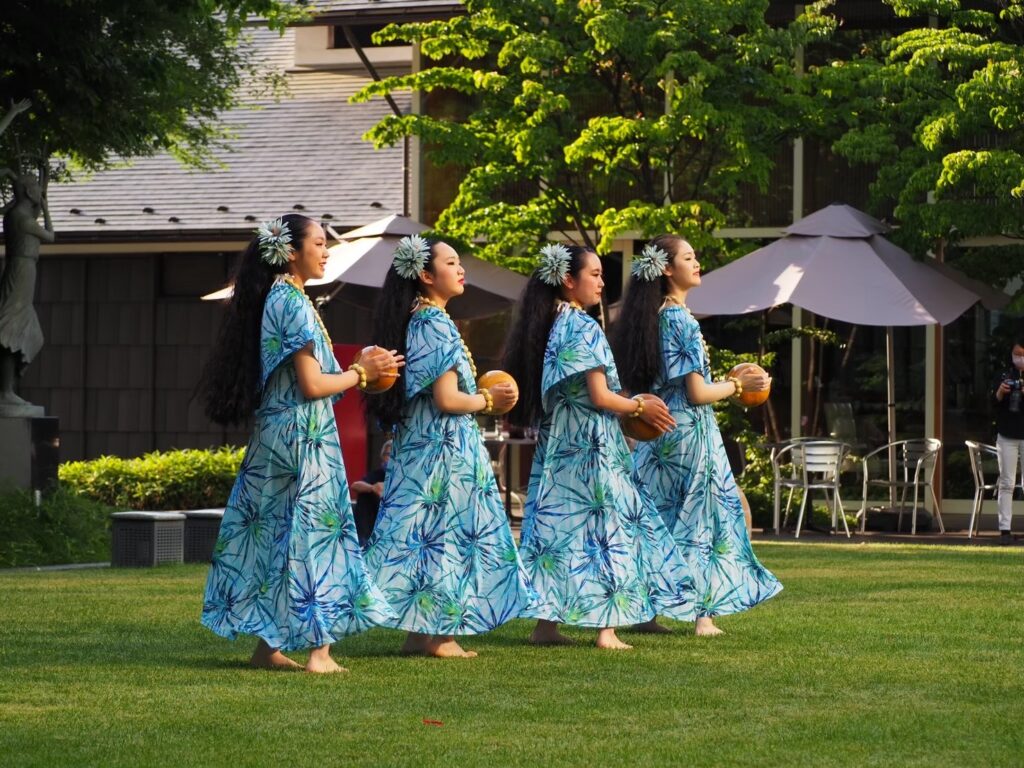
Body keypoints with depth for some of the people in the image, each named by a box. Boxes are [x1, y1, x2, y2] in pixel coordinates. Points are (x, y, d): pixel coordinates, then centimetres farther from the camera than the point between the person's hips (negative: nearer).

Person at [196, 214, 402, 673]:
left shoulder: (272, 300, 14)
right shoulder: (295, 304, -14)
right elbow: (311, 385, -18)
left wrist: (356, 371, 14)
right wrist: (361, 373, -4)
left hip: (273, 437, 9)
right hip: (303, 436, -9)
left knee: (273, 532, 10)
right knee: (314, 531, -6)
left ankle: (268, 644, 12)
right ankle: (318, 648, -7)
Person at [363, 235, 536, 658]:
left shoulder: (416, 320, 14)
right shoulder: (435, 323, -15)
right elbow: (447, 399, -20)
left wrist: (482, 395, 15)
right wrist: (490, 400, -5)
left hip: (418, 446, 9)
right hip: (445, 447, -9)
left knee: (423, 533, 9)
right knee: (448, 531, -4)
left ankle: (420, 631, 11)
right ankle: (438, 633, -2)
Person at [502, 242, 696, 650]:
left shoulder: (550, 327, 13)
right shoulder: (585, 329, -12)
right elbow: (599, 396, -16)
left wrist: (632, 406, 17)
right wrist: (640, 408, 0)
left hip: (556, 444, 8)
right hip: (591, 447, -8)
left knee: (557, 525, 8)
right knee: (607, 525, -4)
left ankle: (546, 621, 7)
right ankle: (607, 627, -6)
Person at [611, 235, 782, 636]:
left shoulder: (649, 318, 10)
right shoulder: (681, 320, -15)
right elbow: (697, 393, -16)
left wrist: (730, 380, 19)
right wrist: (739, 385, -2)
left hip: (656, 434, 8)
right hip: (690, 432, -8)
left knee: (658, 521, 11)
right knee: (700, 516, 1)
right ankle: (703, 613, 3)